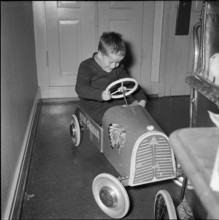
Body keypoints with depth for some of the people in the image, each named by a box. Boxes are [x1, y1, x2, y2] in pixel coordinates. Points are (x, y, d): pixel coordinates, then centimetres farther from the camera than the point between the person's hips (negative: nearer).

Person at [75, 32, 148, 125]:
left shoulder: (119, 67, 6)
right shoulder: (87, 66, -12)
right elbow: (80, 88, -24)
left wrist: (142, 98, -5)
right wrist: (100, 95, -41)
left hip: (115, 100, 6)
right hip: (93, 103, -5)